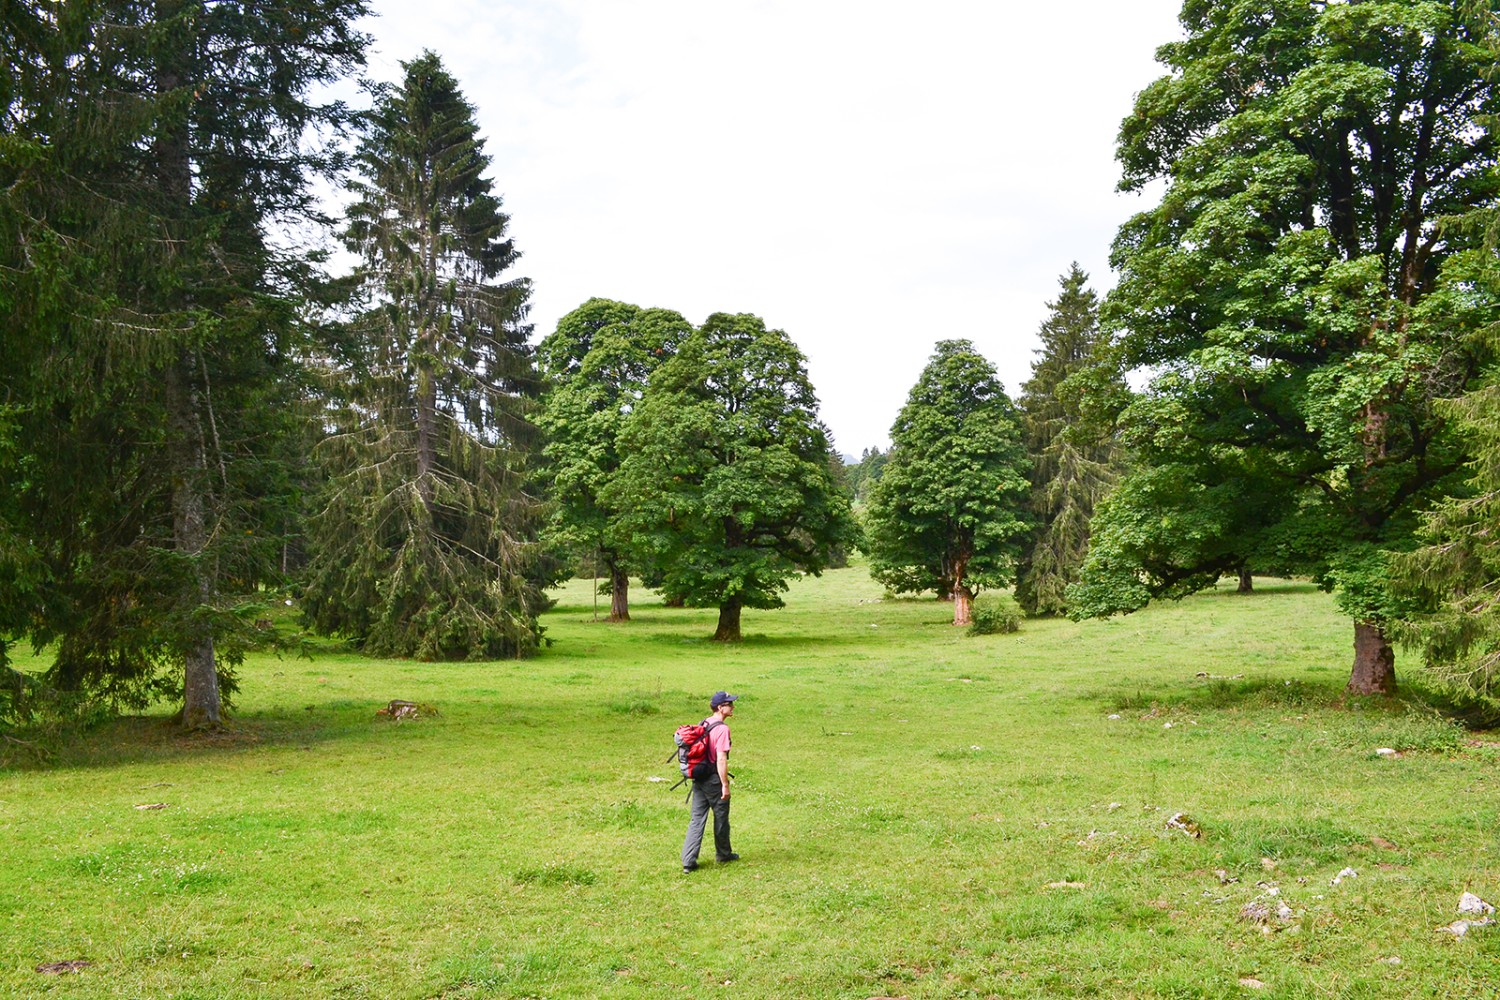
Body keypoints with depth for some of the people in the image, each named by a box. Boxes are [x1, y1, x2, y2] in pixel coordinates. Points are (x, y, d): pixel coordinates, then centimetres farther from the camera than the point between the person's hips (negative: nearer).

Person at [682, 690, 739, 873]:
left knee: (696, 819, 8)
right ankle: (723, 854, 30)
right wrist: (725, 785, -18)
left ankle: (688, 861, 5)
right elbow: (721, 759, -22)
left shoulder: (703, 724, 7)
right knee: (721, 817, 13)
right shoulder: (722, 728, -18)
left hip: (699, 778, 7)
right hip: (714, 780, -7)